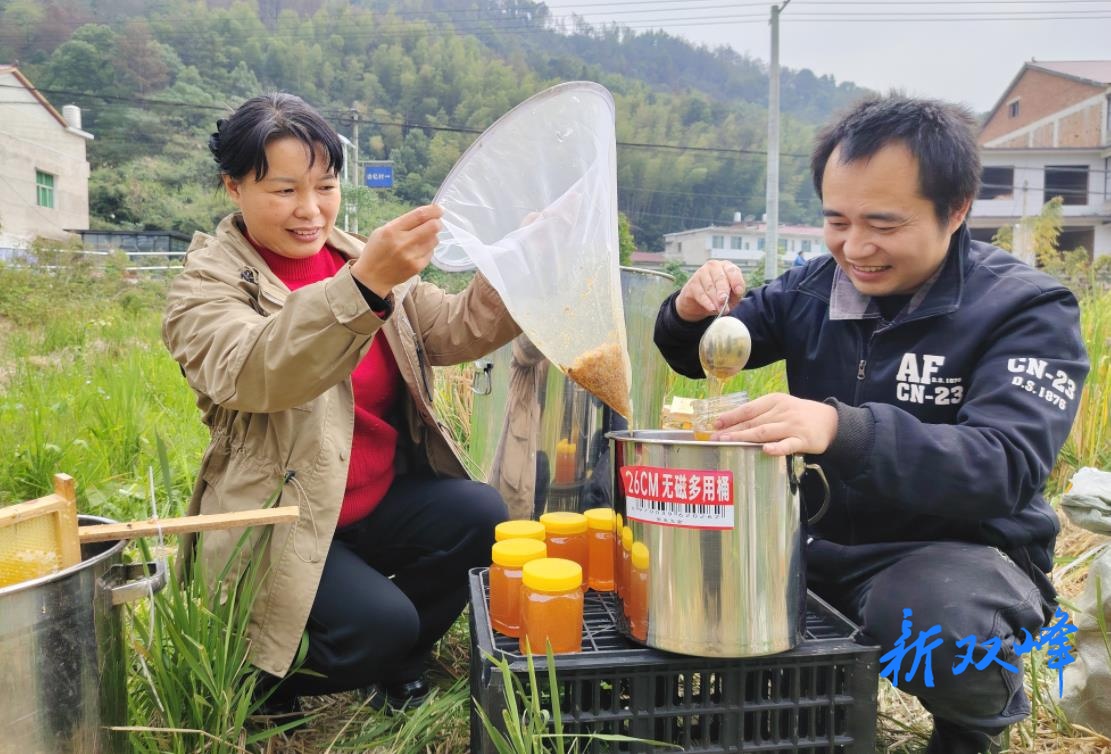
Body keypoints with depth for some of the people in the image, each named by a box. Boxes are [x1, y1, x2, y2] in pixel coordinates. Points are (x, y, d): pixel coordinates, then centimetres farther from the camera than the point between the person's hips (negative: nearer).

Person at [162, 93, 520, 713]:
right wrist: (366, 285, -44)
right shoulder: (209, 285, -8)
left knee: (483, 516, -20)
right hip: (280, 522, -5)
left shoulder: (362, 260, 7)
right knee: (382, 621, -25)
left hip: (384, 500, 5)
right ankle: (267, 683, 10)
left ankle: (393, 673, 6)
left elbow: (456, 332, 0)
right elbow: (251, 375, -30)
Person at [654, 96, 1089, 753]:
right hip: (820, 536, 5)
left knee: (937, 624, -37)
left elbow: (1007, 469, -29)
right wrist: (692, 315, -16)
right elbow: (698, 359, 10)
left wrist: (842, 431, -46)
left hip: (959, 548, -4)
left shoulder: (1027, 311, -13)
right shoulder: (813, 288, 0)